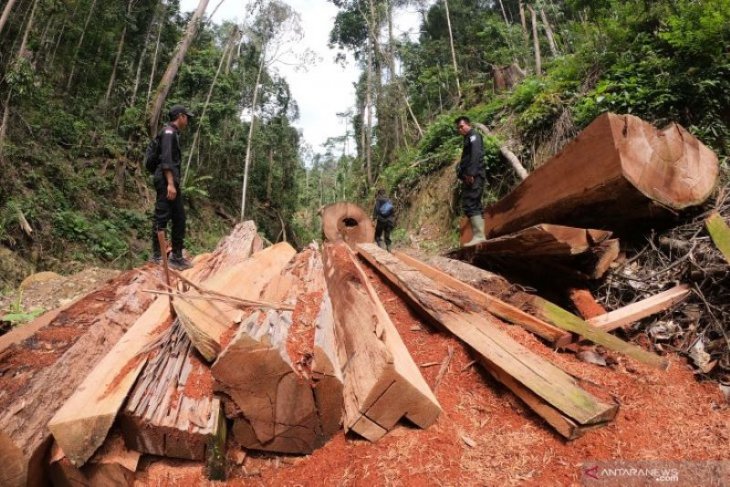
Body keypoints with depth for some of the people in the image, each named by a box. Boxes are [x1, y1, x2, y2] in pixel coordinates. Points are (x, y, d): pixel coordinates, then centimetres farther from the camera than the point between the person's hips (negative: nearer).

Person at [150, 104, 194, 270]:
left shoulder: (173, 133, 22)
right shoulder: (168, 131, -7)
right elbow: (166, 159, -18)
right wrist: (170, 183, -25)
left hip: (171, 181, 10)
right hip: (166, 181, -10)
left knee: (179, 218, 9)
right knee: (161, 218, -7)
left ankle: (176, 256, 13)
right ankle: (157, 256, -3)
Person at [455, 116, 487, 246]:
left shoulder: (474, 136, 1)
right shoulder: (468, 139, 28)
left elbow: (476, 155, -15)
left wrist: (471, 173, -25)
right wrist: (462, 175, 12)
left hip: (474, 177, -10)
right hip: (469, 178, 10)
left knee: (470, 205, -17)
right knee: (474, 206, 8)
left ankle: (478, 236, -21)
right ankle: (479, 236, 11)